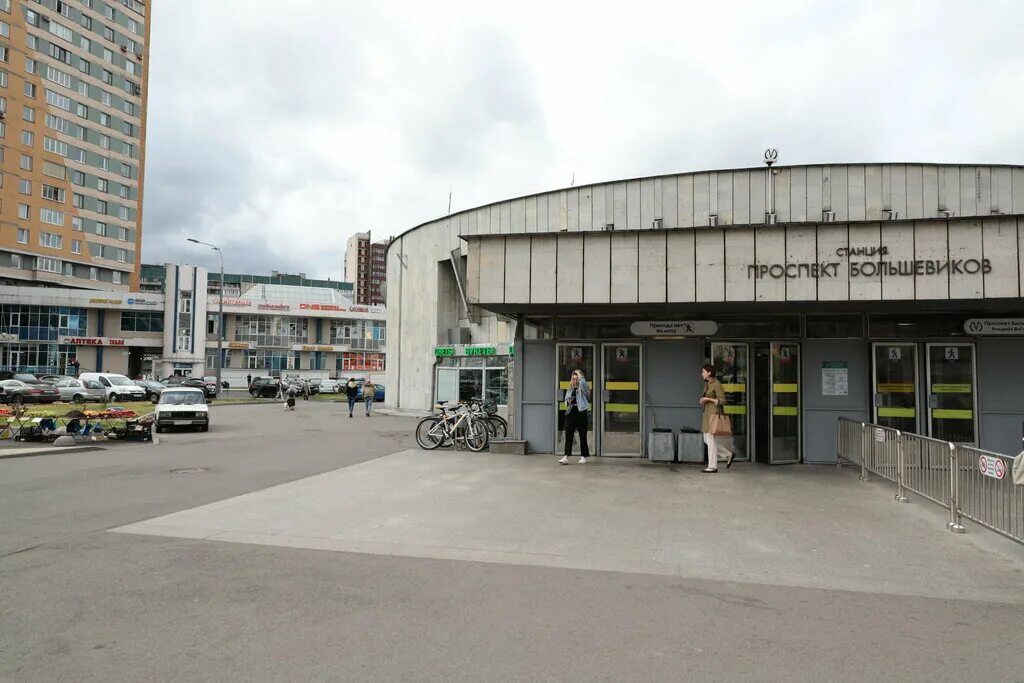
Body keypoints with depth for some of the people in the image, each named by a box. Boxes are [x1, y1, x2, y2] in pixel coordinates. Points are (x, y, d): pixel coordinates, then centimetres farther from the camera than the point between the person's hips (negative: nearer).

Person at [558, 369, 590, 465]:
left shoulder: (583, 389, -1)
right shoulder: (570, 389, 14)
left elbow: (583, 382, -24)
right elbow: (566, 401, 21)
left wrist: (579, 374, -7)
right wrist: (568, 402, -3)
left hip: (581, 413, -4)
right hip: (570, 413, 4)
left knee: (582, 435, 4)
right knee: (568, 435, -4)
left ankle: (583, 456, 16)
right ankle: (566, 457, -7)